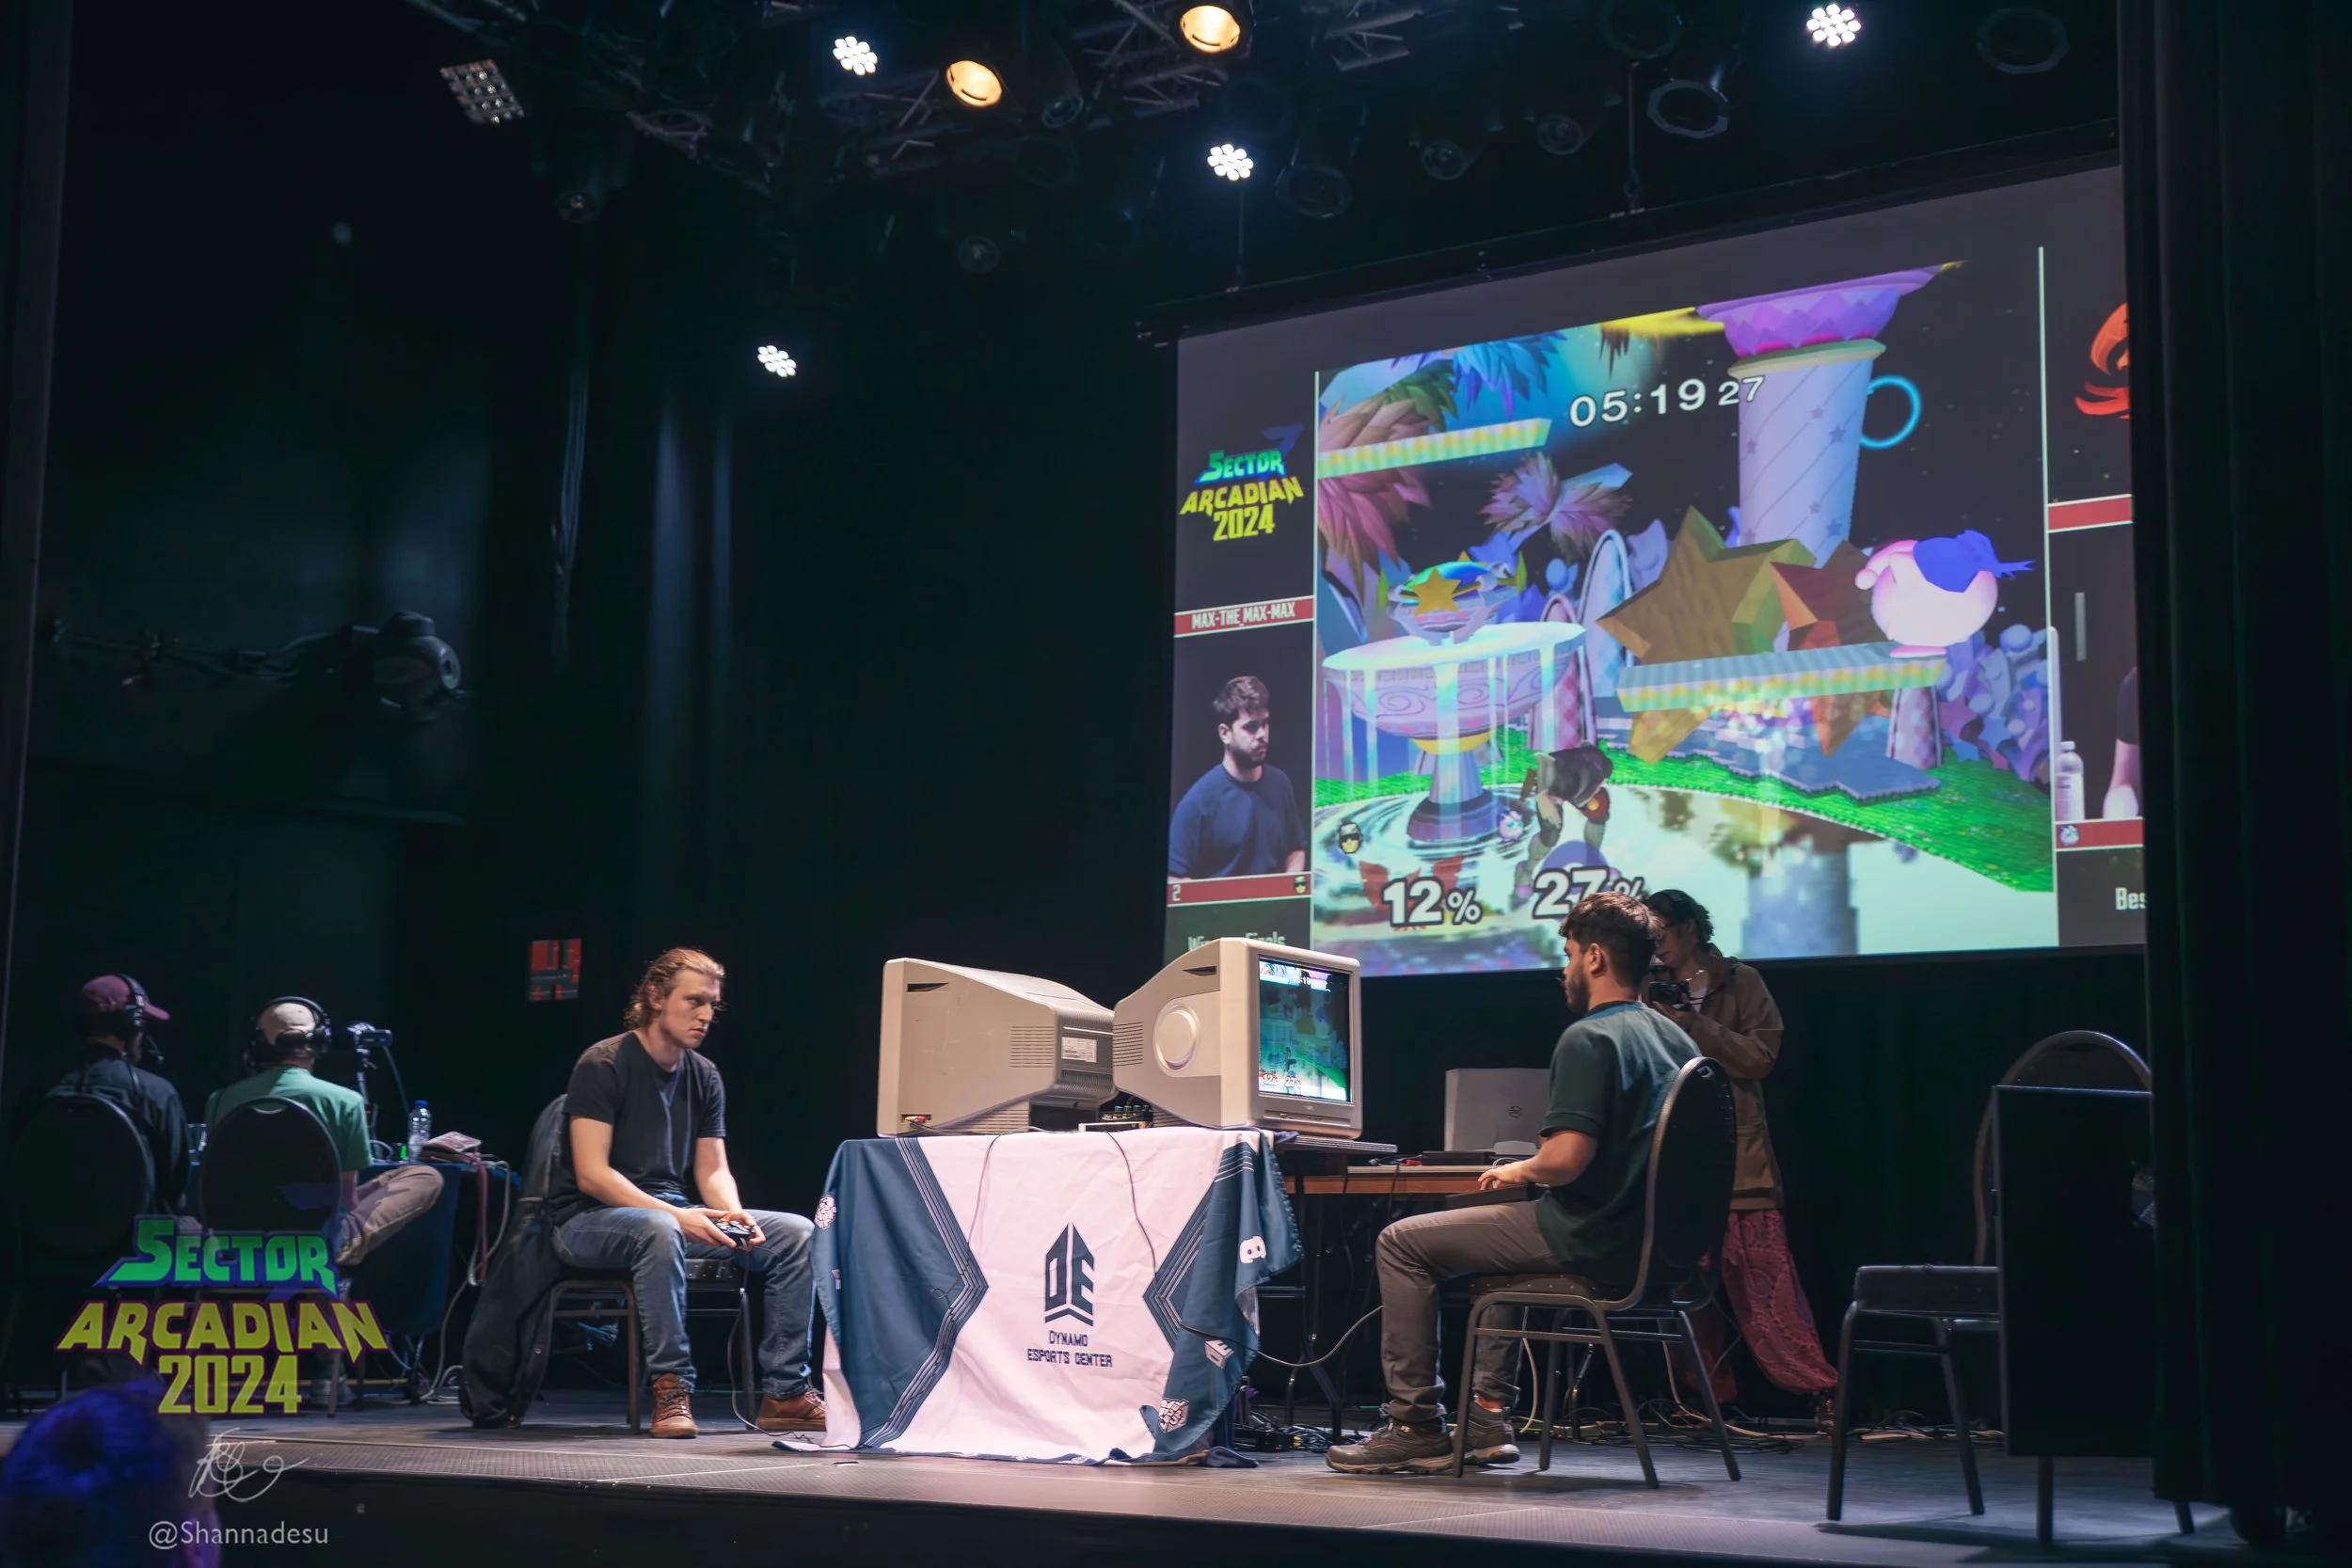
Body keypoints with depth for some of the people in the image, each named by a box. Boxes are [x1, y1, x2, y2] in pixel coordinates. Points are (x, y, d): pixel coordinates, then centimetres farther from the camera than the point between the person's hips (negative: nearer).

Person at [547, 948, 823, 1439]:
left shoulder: (704, 1076, 9)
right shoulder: (604, 1064, -12)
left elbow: (713, 1170, 9)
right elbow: (591, 1175, -20)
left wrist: (735, 1216, -15)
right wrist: (678, 1215, -29)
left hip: (673, 1215, 7)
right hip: (589, 1221, -7)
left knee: (796, 1233, -10)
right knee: (659, 1230, -42)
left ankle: (784, 1394, -12)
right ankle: (671, 1389, -32)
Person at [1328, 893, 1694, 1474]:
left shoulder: (1589, 1038, -17)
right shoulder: (1674, 1039, 11)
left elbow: (1566, 1159, -26)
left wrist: (1519, 1170, -4)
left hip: (1592, 1241, -9)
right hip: (1648, 1245, 9)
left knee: (1401, 1244, 1)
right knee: (1502, 1239, 36)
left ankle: (1417, 1426, 3)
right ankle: (1488, 1415, 29)